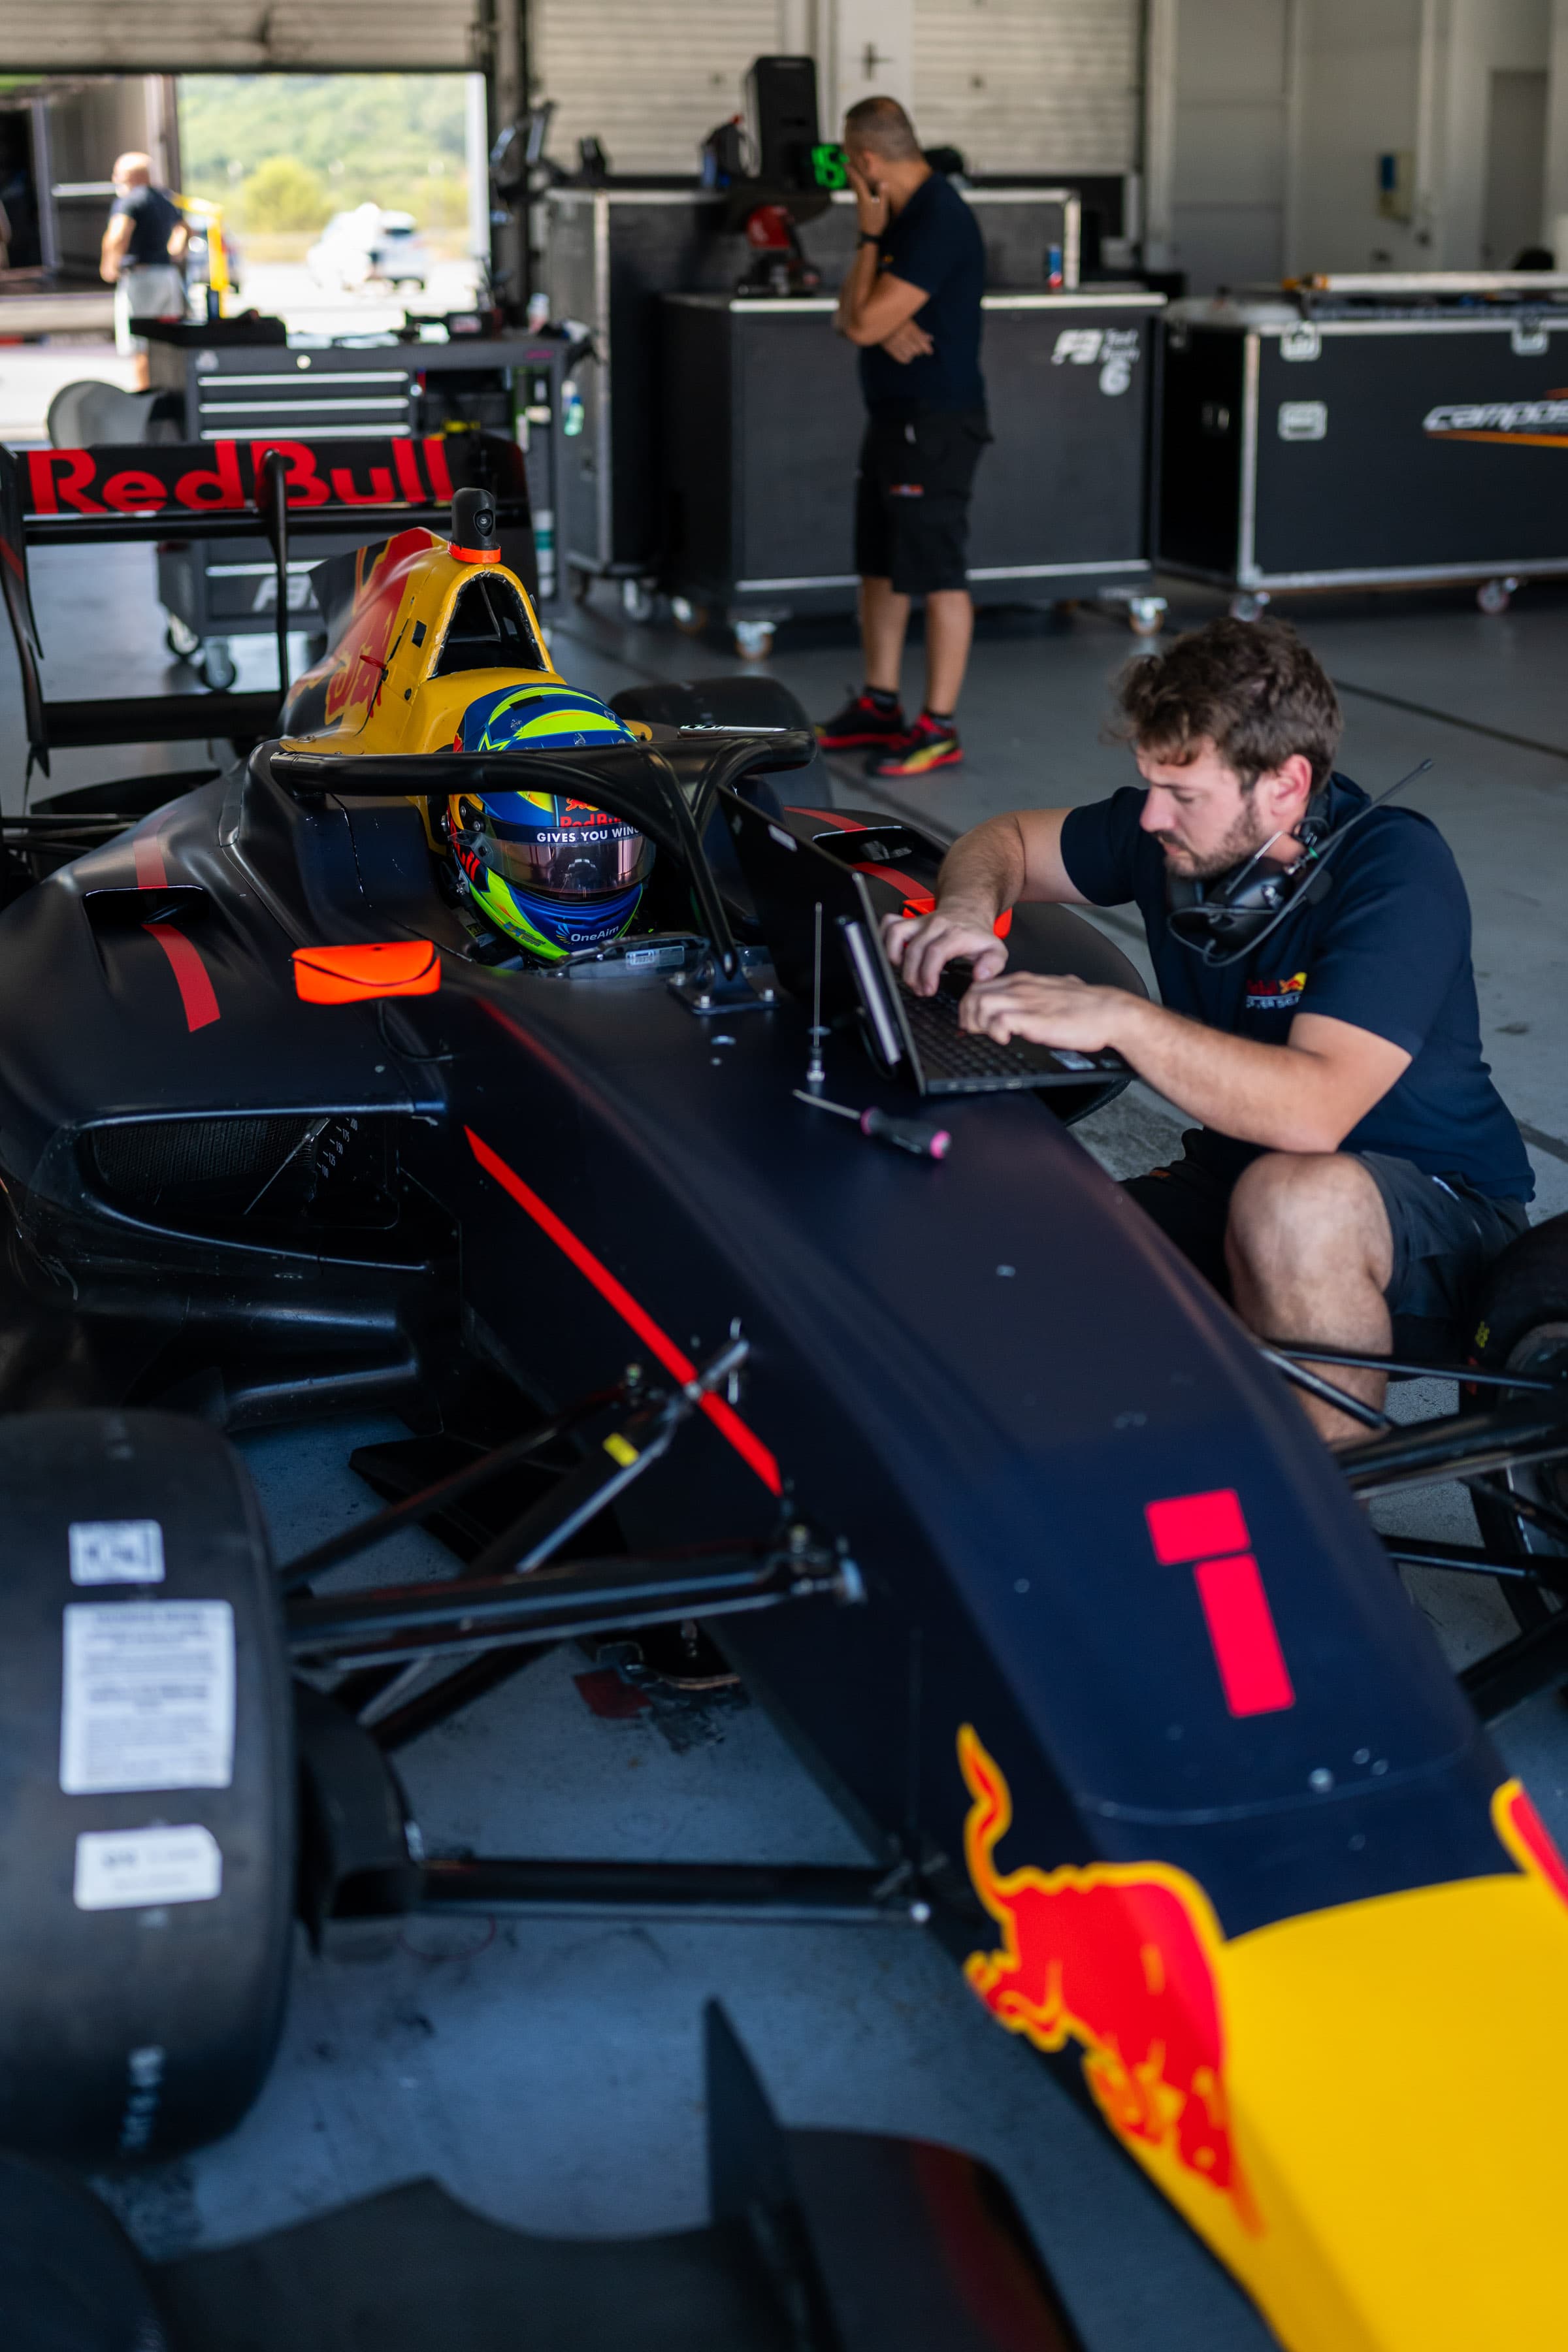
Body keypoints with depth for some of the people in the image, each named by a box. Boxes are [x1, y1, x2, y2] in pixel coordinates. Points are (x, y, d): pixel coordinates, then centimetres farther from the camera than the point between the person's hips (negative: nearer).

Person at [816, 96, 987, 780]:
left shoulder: (937, 222, -18)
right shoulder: (902, 214, 13)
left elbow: (865, 325, -21)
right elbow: (848, 316, 11)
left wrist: (869, 237, -9)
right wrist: (883, 320, -12)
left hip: (935, 422, -10)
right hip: (894, 415, 10)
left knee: (936, 575, -6)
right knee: (880, 566, 15)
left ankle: (938, 729, -2)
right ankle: (879, 705, 25)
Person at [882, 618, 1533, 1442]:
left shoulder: (1397, 871, -23)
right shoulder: (1174, 830, -5)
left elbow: (1313, 1110, -37)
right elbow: (1004, 841, 14)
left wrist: (1118, 1017, -39)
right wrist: (969, 908, -10)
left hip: (1438, 1204, -6)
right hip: (1235, 1179, 6)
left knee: (1291, 1200, -40)